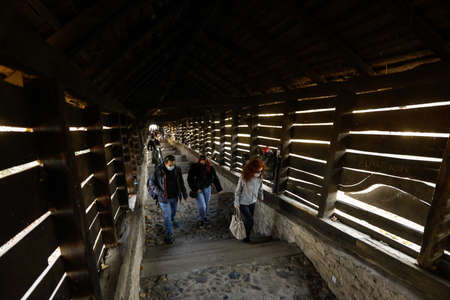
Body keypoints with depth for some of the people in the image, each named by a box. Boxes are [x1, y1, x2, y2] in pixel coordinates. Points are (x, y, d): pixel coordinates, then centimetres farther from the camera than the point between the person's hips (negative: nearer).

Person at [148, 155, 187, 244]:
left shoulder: (177, 170, -8)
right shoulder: (158, 171, -20)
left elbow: (181, 182, 4)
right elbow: (151, 183, -12)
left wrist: (184, 193, 7)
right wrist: (160, 192, -23)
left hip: (175, 197, 4)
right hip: (164, 198, -4)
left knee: (173, 211, 27)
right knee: (167, 216, 2)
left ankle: (172, 220, 60)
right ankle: (169, 235, 19)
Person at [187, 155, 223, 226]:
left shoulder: (210, 168, -14)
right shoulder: (194, 168, -22)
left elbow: (215, 179, -4)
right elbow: (190, 180, -15)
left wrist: (219, 189, -4)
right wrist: (196, 189, -18)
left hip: (207, 188, 3)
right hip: (197, 189, -3)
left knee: (206, 204, 13)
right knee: (202, 205, -4)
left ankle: (204, 217, 39)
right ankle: (202, 219, 23)